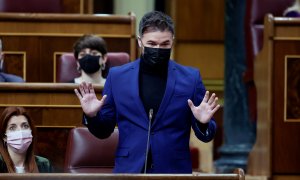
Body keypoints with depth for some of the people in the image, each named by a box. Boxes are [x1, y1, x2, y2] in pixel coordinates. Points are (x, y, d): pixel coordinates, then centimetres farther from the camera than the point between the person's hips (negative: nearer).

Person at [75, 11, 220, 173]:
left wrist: (203, 123, -18)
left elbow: (205, 135, 3)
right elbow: (104, 131, 9)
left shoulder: (190, 78, 1)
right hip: (129, 169, 1)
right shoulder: (117, 76, 3)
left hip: (174, 170, 0)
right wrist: (92, 116, -11)